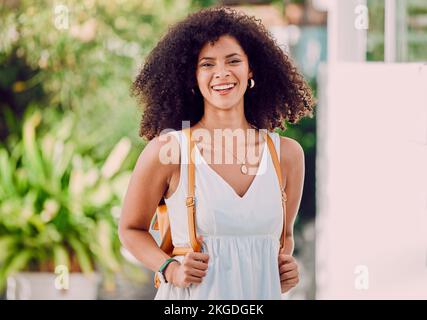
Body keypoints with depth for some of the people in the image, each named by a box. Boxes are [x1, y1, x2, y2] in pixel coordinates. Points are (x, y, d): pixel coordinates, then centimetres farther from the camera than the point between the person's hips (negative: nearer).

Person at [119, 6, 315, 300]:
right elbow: (131, 228, 4)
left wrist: (287, 263, -1)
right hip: (194, 295, -3)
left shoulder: (287, 153, 2)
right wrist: (171, 270, -10)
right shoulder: (168, 149, -8)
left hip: (263, 294, 3)